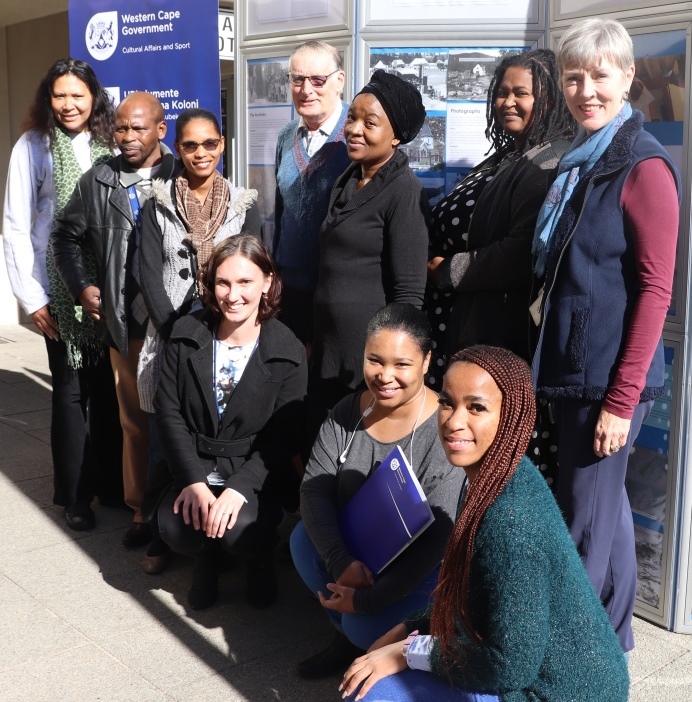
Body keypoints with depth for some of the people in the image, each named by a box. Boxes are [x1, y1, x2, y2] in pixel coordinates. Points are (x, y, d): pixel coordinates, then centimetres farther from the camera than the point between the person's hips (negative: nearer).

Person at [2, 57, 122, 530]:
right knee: (71, 389, 4)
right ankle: (75, 495, 17)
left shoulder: (110, 145, 6)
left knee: (109, 386, 7)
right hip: (61, 290, -2)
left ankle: (110, 482, 23)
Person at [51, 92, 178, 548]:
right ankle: (142, 511, 22)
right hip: (127, 322, 3)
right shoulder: (97, 183, 9)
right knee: (135, 421, 9)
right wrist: (80, 286, 11)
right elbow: (66, 236, 20)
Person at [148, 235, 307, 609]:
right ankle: (208, 556, 12)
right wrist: (193, 481, -16)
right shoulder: (187, 333, -1)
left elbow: (284, 437, -8)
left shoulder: (287, 351, -8)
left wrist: (238, 488, -22)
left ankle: (260, 556, 10)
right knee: (176, 529, -26)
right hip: (191, 467, 2)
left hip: (254, 473, -2)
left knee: (241, 531, -29)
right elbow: (168, 411, -3)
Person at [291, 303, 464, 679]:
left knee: (368, 629, -26)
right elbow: (315, 490, -12)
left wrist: (368, 600, -24)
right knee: (304, 540, -20)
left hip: (417, 566, -5)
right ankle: (347, 633, 3)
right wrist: (341, 562, -27)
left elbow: (436, 541, -26)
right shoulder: (347, 412, -10)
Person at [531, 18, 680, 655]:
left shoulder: (643, 166, -14)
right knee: (604, 504, 19)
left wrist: (622, 399, -18)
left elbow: (655, 289, -16)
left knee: (584, 525, 1)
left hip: (610, 378, -8)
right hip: (572, 366, 8)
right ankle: (611, 638, 36)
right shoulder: (579, 161, 11)